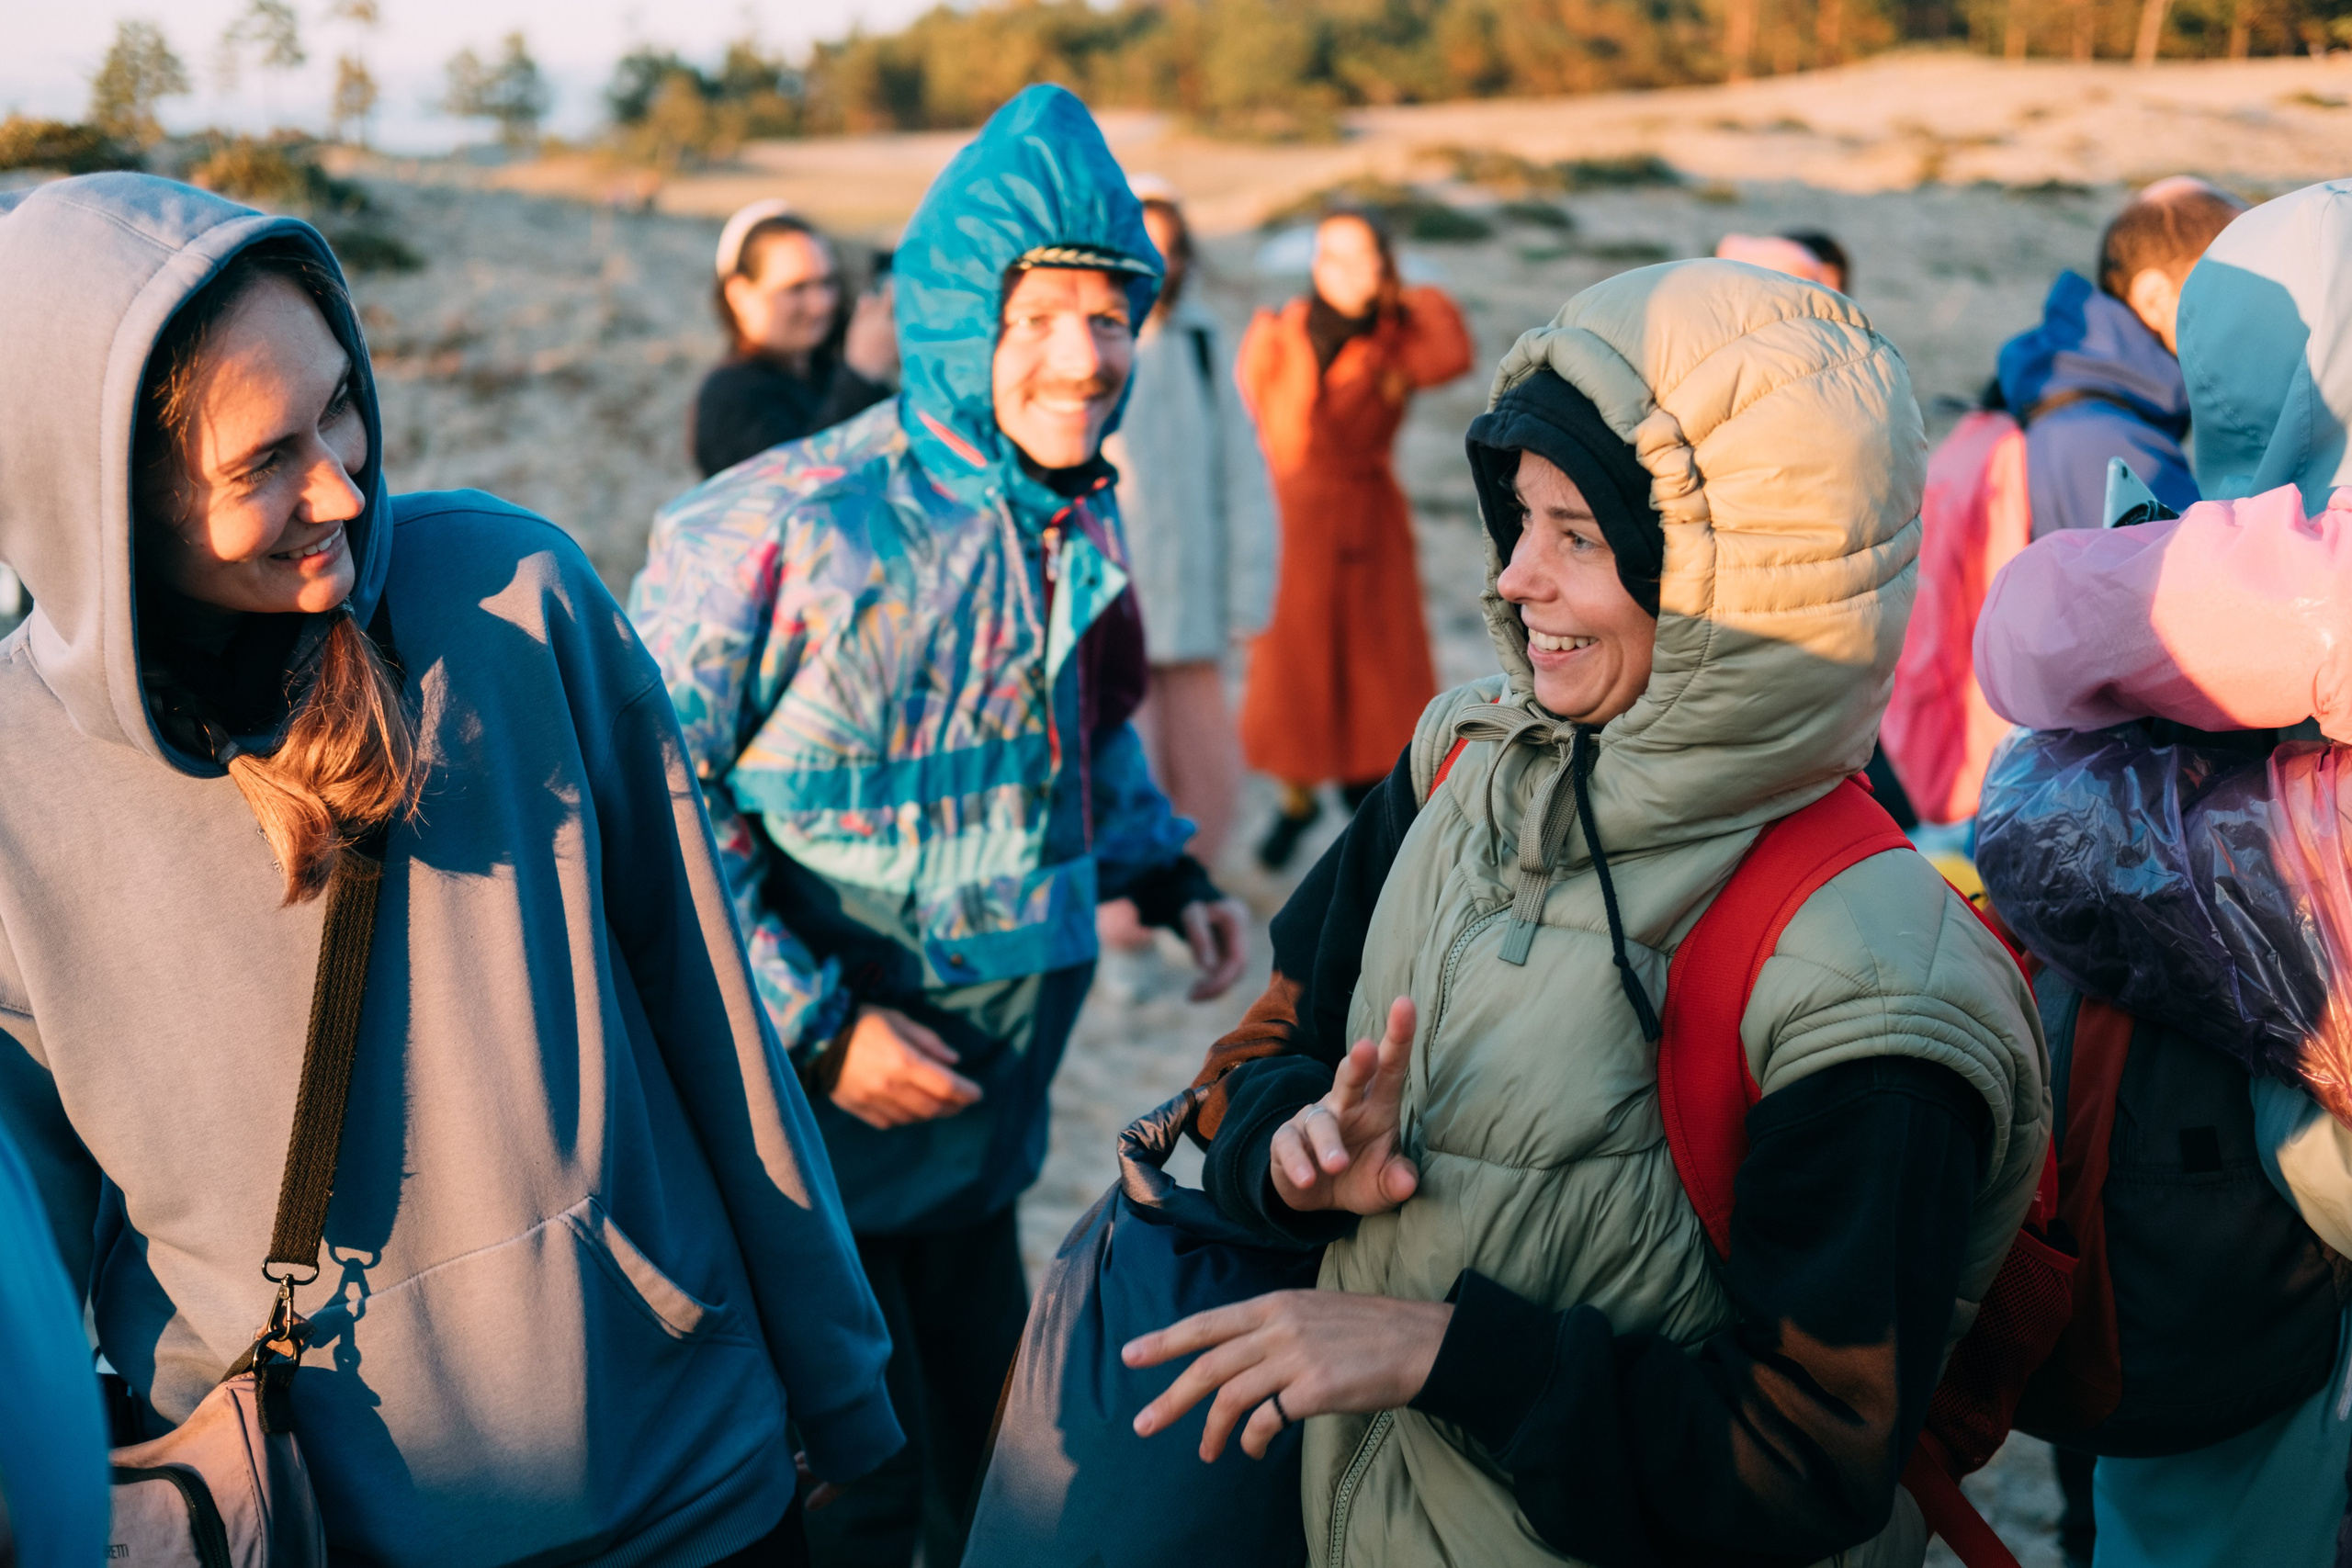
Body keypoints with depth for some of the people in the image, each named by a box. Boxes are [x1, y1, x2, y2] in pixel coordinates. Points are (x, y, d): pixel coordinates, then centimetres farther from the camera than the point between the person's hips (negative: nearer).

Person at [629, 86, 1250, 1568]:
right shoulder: (788, 527, -22)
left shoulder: (1082, 523, 0)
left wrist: (1166, 870, 4)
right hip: (818, 1120, -6)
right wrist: (817, 1025, -21)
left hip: (990, 1116, 6)